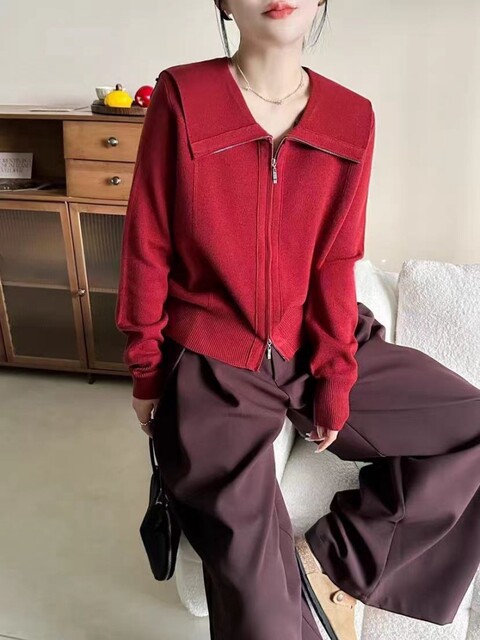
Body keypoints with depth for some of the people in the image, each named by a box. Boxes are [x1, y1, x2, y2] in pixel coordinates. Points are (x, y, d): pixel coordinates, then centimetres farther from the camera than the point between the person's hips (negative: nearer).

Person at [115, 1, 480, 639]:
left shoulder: (352, 119, -1)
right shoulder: (181, 97, -8)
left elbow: (335, 264, 0)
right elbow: (149, 245, -4)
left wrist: (336, 383, -6)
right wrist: (146, 370, 1)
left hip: (314, 347, 4)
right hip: (212, 366, -3)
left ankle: (334, 558, 5)